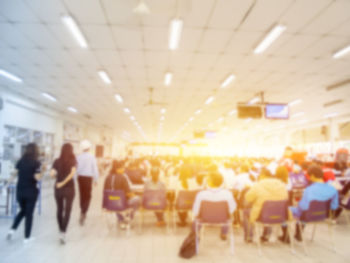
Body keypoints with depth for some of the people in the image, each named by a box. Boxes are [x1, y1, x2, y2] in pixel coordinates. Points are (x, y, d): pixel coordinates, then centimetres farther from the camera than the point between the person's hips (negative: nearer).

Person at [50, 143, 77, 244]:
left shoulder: (57, 161, 1)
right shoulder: (73, 160, -4)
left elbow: (52, 174, -10)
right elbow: (72, 173, -20)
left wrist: (58, 175, 11)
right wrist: (63, 182, -14)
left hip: (58, 189, 3)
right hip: (69, 188, -2)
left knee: (59, 210, 18)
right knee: (67, 211, 2)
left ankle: (61, 231, 29)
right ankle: (63, 233, -11)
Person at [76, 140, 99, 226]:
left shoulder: (78, 157, -4)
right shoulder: (92, 157, -11)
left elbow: (76, 168, -6)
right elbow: (95, 169, -8)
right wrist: (96, 179, 4)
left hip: (80, 177, 3)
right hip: (88, 178, -3)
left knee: (82, 196, 18)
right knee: (87, 197, 6)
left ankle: (83, 213, 31)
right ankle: (83, 214, -10)